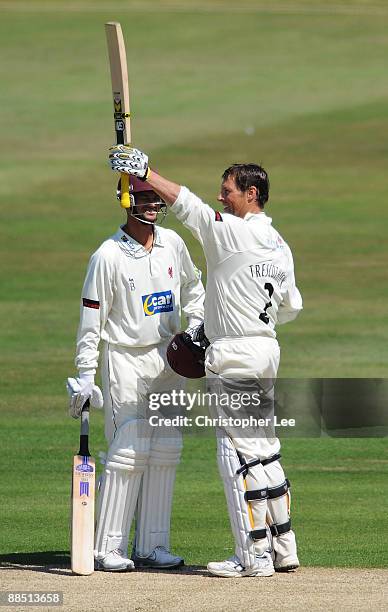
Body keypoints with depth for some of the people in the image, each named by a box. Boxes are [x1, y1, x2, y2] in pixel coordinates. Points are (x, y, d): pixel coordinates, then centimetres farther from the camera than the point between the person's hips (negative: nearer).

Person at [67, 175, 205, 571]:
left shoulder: (172, 243, 6)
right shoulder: (108, 256, -11)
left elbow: (192, 286, 23)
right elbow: (91, 319, -10)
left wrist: (196, 326, 8)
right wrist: (84, 376, -13)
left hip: (168, 357, 6)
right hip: (125, 361, -6)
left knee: (165, 452, 4)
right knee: (128, 452, -11)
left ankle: (152, 546, 9)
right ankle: (108, 549, -7)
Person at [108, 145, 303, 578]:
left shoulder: (232, 232, -13)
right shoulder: (280, 246, 11)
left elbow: (185, 204, -12)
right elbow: (291, 307, 19)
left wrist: (144, 172, -4)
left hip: (236, 356, -9)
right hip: (267, 350, 9)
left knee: (237, 453, -6)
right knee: (264, 450, 14)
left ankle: (254, 555, -6)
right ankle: (282, 548, 16)